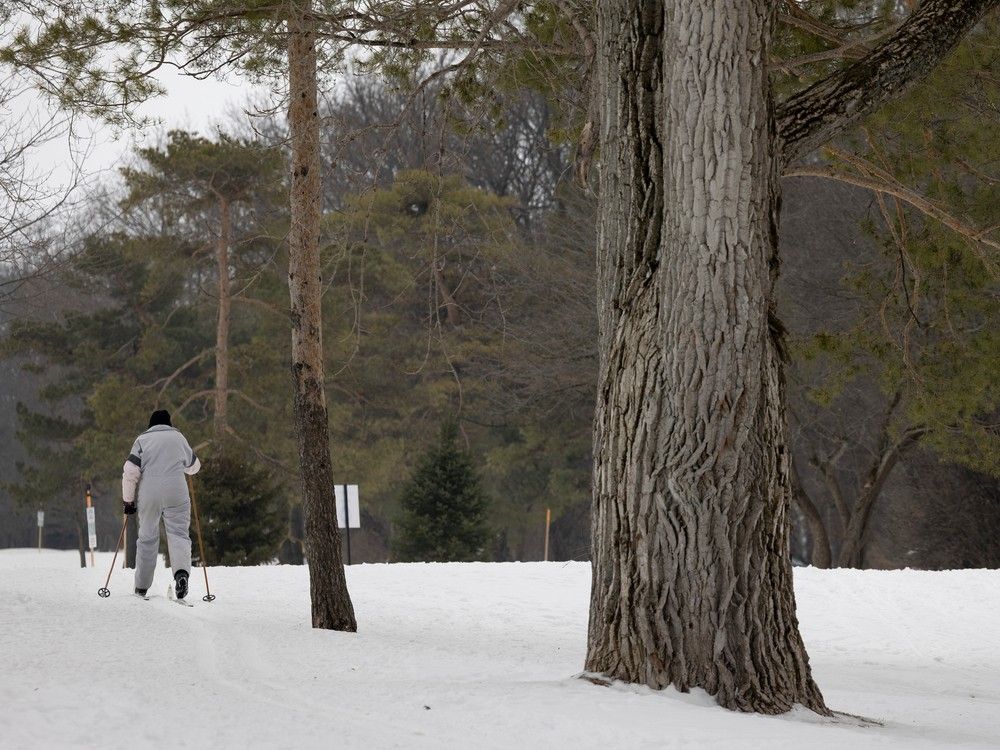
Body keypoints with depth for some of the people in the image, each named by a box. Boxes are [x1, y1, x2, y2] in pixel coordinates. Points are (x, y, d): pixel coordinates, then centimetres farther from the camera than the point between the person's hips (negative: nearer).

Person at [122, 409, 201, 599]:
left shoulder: (143, 439, 7)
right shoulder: (179, 437, 13)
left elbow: (130, 472, -2)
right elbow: (194, 466, 27)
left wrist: (128, 500, 5)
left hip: (149, 494, 0)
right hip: (176, 493, 0)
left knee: (147, 537, 12)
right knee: (178, 533, -1)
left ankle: (141, 586, 18)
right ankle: (181, 571, -28)